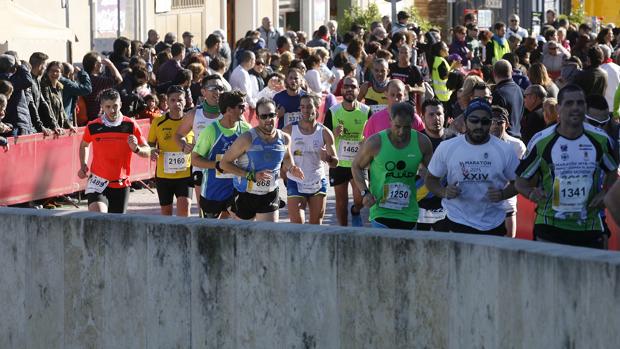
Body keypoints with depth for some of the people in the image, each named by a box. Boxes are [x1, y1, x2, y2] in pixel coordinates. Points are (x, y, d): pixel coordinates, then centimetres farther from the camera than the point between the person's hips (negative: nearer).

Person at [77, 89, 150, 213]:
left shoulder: (130, 125, -3)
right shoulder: (92, 127, -2)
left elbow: (147, 151, 1)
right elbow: (84, 145, 20)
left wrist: (136, 148, -21)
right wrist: (83, 166, 5)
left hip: (121, 184, 2)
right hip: (98, 181, -2)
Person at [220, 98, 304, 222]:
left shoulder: (284, 139, -3)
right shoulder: (248, 139, -17)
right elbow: (224, 163, -15)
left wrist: (291, 168, -2)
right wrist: (251, 176, -23)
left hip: (270, 196, 2)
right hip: (245, 195, -2)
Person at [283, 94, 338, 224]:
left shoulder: (324, 133, -1)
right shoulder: (289, 130, -4)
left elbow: (335, 163, 0)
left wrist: (328, 158, -22)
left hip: (318, 184, 2)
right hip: (295, 183, -2)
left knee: (316, 224, 8)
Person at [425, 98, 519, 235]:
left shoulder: (505, 150, -3)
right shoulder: (446, 148, -3)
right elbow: (431, 179, 6)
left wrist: (502, 194, -16)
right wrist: (444, 192, -15)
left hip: (493, 226, 1)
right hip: (456, 223, -1)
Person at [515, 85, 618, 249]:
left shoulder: (600, 139, 3)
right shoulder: (541, 142, -6)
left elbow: (612, 172, 19)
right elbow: (521, 181, 2)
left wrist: (604, 194, 0)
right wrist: (531, 193, -20)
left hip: (590, 227, 3)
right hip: (550, 228, -3)